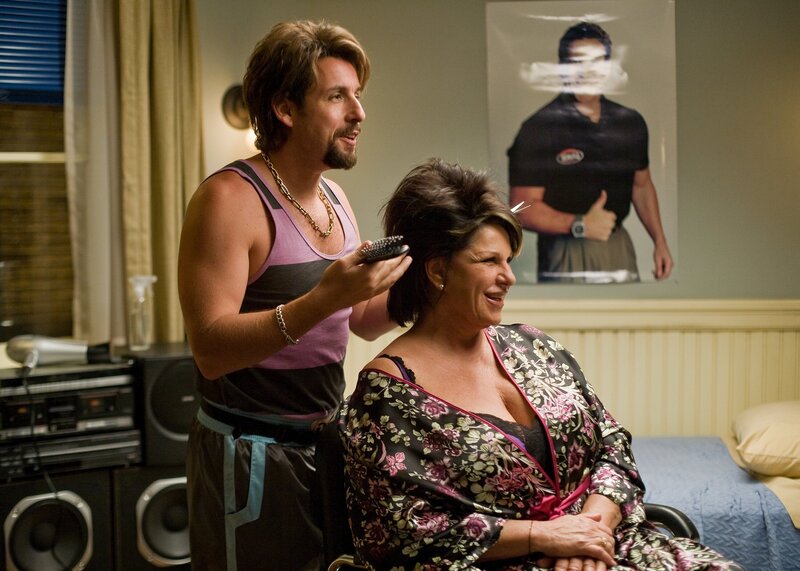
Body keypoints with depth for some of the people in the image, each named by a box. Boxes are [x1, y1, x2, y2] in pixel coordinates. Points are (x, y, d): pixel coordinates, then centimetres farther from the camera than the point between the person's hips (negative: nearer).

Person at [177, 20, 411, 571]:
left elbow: (365, 319, 17)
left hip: (327, 441, 7)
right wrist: (323, 299, -32)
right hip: (254, 455, -7)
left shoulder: (334, 197, 9)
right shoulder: (231, 198, -15)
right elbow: (211, 348, -22)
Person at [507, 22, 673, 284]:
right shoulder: (539, 128, -11)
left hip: (619, 248, 5)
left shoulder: (631, 123, 7)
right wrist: (579, 225, -25)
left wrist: (659, 240, 13)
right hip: (566, 255, -5)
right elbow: (523, 208, -14)